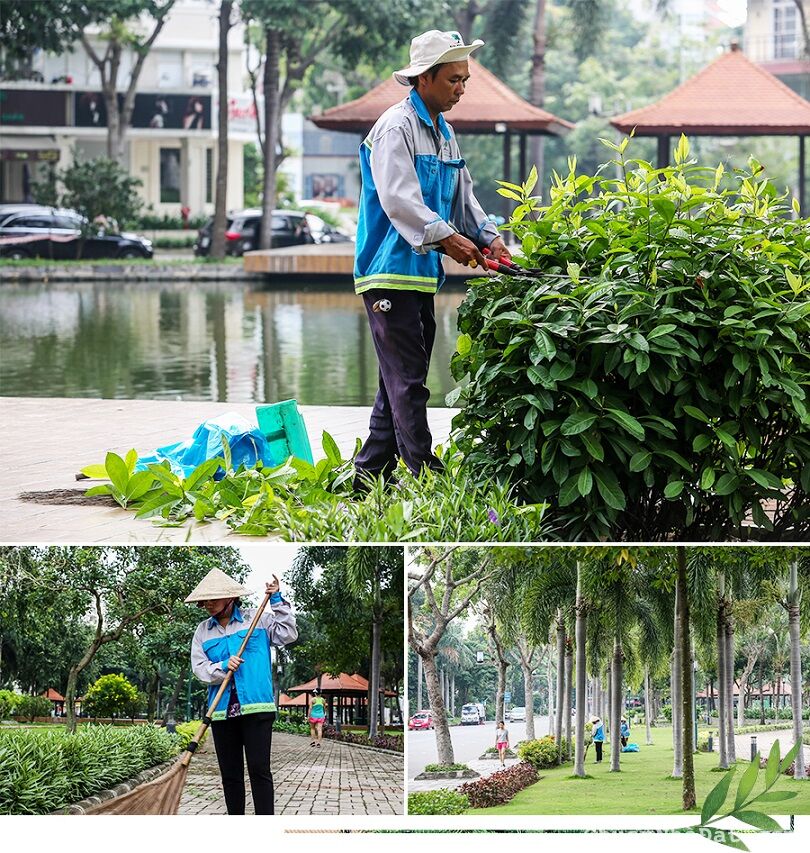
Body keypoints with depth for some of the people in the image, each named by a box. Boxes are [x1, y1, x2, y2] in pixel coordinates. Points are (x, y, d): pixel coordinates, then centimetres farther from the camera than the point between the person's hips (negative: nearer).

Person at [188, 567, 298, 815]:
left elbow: (288, 635, 4)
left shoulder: (258, 618, 7)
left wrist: (277, 602, 0)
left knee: (259, 769, -10)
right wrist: (223, 667, -13)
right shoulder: (203, 631, 13)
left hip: (256, 708, -3)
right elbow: (199, 667, 6)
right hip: (222, 711, 3)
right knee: (230, 774, 6)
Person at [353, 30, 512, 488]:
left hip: (422, 274, 10)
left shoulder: (444, 133, 18)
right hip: (391, 273, -10)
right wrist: (446, 237, -28)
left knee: (402, 382, 12)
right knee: (407, 382, -10)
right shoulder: (396, 127, -11)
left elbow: (463, 195, 21)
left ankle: (370, 475, 18)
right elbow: (398, 197, -22)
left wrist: (490, 237, 5)